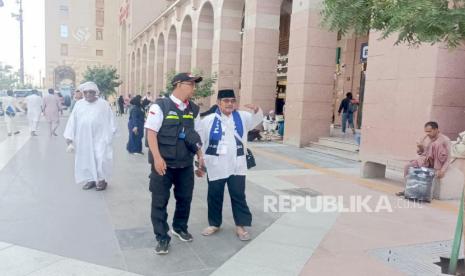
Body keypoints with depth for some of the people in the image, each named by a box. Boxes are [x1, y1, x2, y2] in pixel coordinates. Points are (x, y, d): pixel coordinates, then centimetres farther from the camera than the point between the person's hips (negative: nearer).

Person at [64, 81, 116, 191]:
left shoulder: (104, 104, -4)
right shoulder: (79, 104, 4)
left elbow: (109, 122, -1)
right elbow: (72, 122, 5)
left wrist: (108, 139, -3)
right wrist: (69, 139, 2)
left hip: (99, 138, -3)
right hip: (83, 139, 3)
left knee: (100, 159, -5)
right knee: (85, 159, 9)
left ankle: (101, 180, 13)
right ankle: (90, 179, 24)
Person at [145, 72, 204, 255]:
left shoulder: (194, 109, 7)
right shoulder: (160, 106, -11)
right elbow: (151, 132, -13)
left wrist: (199, 155, 10)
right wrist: (157, 158, -20)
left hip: (186, 163, 6)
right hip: (163, 163, -5)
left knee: (185, 197, 15)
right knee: (160, 201, 4)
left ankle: (180, 228, 38)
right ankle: (162, 238, 18)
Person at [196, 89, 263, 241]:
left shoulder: (242, 117, 4)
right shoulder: (208, 120, 0)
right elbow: (199, 142, 4)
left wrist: (257, 110, -24)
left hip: (237, 165, 1)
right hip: (216, 166, 0)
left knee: (238, 196, 6)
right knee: (214, 196, 11)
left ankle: (241, 226, 17)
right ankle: (214, 224, 29)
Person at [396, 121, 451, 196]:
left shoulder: (445, 140, -7)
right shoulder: (425, 138, 7)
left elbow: (448, 158, -11)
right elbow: (420, 152, 16)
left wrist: (443, 170, -23)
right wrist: (420, 148, -9)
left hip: (436, 163, -4)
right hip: (424, 160, 4)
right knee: (407, 166, -18)